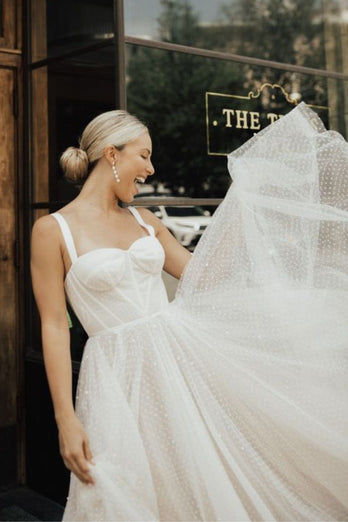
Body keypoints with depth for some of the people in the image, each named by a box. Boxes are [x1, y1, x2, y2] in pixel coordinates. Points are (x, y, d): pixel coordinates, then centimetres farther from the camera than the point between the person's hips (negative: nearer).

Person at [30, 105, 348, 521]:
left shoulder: (143, 220, 10)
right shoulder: (53, 229, -7)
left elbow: (202, 274, 13)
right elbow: (54, 327, -9)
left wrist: (239, 202, 11)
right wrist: (66, 420, -13)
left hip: (179, 354, 5)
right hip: (119, 375, -5)